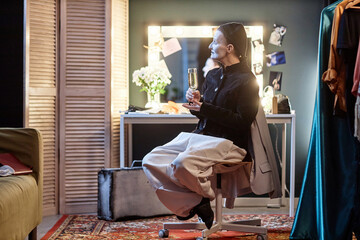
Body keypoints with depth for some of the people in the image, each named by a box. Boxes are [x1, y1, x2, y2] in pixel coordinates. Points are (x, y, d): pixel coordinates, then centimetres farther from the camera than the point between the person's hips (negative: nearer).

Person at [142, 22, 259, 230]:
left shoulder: (247, 80, -8)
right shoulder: (213, 75, 17)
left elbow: (243, 123, -16)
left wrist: (205, 108, -18)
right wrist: (196, 102, -1)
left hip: (229, 143, -8)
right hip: (200, 136, 8)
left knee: (183, 162, -35)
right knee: (151, 161, -10)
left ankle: (206, 195, -4)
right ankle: (190, 205, -7)